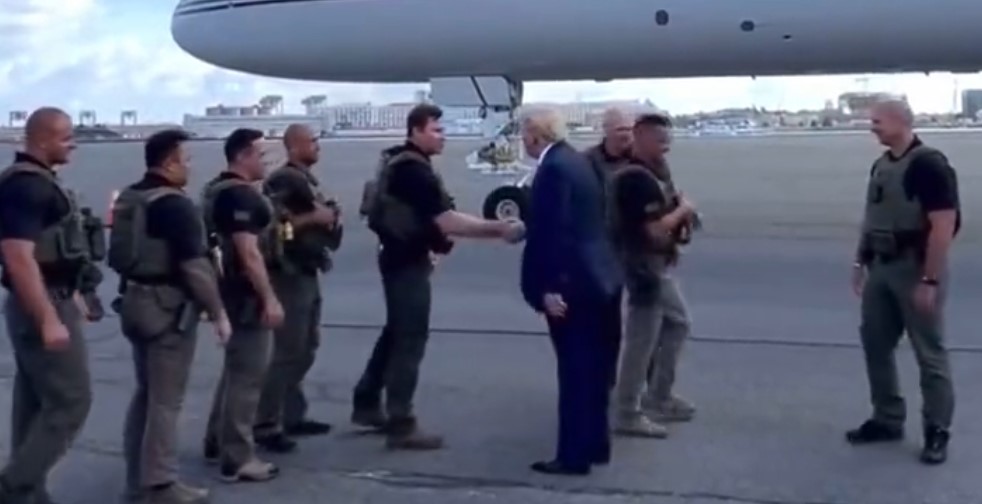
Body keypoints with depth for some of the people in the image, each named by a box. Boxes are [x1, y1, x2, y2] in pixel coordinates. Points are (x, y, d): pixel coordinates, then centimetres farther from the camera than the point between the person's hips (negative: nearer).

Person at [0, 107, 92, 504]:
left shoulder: (38, 180, 13)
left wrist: (68, 295, 25)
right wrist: (49, 319, -28)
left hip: (47, 301, 10)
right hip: (41, 307, -10)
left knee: (36, 403, 13)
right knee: (70, 401, -7)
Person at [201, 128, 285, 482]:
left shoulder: (217, 190, 14)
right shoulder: (241, 194, -19)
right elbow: (249, 253, -25)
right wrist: (270, 299, -25)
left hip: (232, 292, 11)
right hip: (248, 296, -11)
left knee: (235, 370, 21)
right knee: (247, 376, -5)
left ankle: (217, 443, 31)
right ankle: (237, 460, 0)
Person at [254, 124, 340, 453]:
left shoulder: (309, 180, 17)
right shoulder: (282, 180, -13)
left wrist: (330, 219, 7)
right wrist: (313, 218, -20)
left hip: (308, 273, 10)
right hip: (289, 274, -10)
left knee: (306, 349, 14)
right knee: (287, 351, -9)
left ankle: (292, 416, 23)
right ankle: (266, 425, -4)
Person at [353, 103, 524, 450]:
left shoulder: (400, 162, 11)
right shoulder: (414, 170, -21)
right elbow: (447, 221, -28)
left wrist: (434, 238, 14)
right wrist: (500, 230, -28)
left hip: (400, 257, 10)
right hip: (408, 262, -10)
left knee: (395, 333, 19)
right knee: (411, 339, -6)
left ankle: (366, 405, 28)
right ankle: (400, 426, -2)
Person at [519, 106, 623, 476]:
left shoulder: (553, 168, -17)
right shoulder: (576, 161, 14)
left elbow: (553, 232, -22)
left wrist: (548, 287, -22)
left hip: (571, 282, -10)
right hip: (595, 276, 10)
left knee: (575, 371, -4)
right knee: (592, 368, 16)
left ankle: (574, 455, 3)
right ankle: (595, 444, 26)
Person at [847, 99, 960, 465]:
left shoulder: (929, 164, -15)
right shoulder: (881, 166, 10)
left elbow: (944, 225, -20)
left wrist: (930, 280, -22)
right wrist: (860, 261, 14)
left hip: (916, 269, -8)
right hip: (881, 268, 8)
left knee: (929, 352, 1)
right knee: (875, 344, 12)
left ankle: (937, 431, 11)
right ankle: (887, 420, 24)